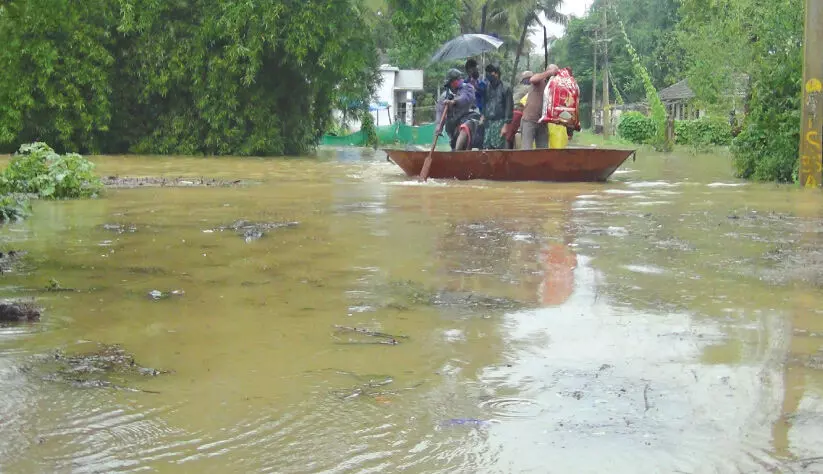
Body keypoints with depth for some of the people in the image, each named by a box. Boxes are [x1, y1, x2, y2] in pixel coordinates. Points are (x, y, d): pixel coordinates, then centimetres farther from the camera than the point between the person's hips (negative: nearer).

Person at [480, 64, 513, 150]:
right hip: (488, 122, 5)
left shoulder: (505, 89, 0)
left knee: (498, 147, -7)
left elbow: (509, 108, -4)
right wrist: (483, 115, 0)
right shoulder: (487, 88, 13)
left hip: (499, 122, -5)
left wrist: (505, 125, -10)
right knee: (487, 147, -1)